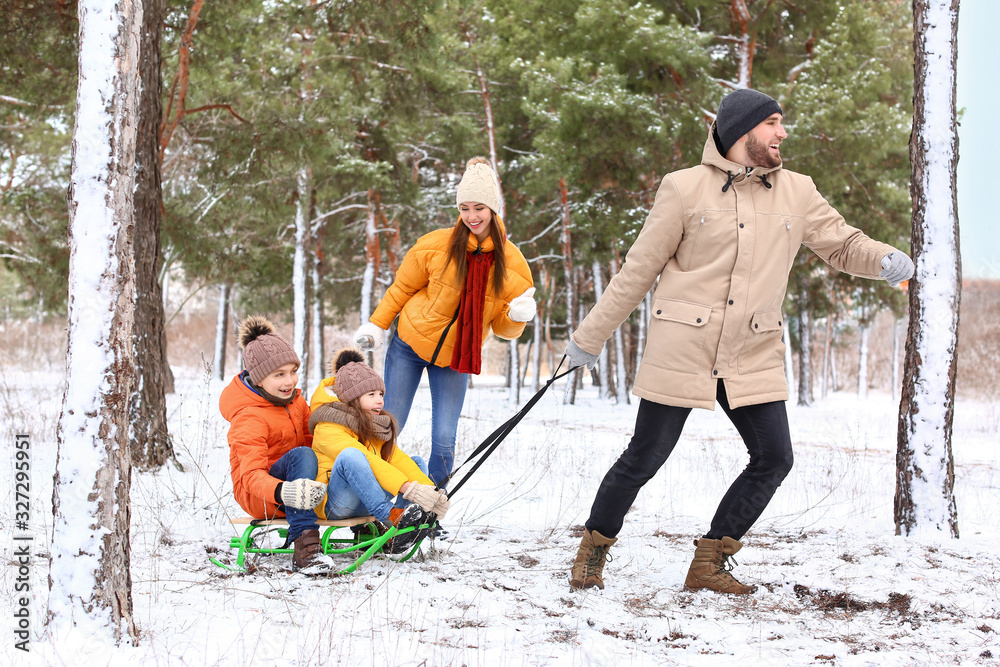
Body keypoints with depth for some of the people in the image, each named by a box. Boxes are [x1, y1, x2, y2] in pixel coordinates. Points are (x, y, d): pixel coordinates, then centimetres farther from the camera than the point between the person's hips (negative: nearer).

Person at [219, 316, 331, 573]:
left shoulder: (295, 401, 6)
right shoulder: (248, 418, -21)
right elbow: (253, 474, -33)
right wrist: (284, 492, -54)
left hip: (292, 481, 8)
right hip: (255, 494, -8)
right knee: (301, 455, -36)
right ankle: (305, 545, -45)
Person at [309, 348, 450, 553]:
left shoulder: (378, 426, 11)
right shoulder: (328, 429, -15)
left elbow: (398, 458, -2)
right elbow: (368, 462, -27)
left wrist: (429, 489, -18)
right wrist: (407, 488, -37)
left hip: (364, 503, 8)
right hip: (333, 504, -8)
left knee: (417, 463, 2)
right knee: (350, 455, -32)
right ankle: (392, 517, -40)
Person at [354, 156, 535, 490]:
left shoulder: (511, 263, -6)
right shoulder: (436, 245, -11)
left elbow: (504, 328, 1)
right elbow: (402, 288, 4)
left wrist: (517, 317, -20)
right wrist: (376, 325, 1)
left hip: (456, 358, 1)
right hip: (409, 345, -1)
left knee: (443, 442, -8)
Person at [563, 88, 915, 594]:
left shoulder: (797, 193, 7)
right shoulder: (686, 188, -4)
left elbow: (842, 244, 14)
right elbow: (639, 269, 1)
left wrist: (885, 260, -10)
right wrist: (591, 336, 5)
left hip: (754, 357, 4)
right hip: (682, 350, -4)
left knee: (774, 459, -3)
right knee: (643, 459, 1)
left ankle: (709, 564, 11)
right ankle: (591, 554, 22)